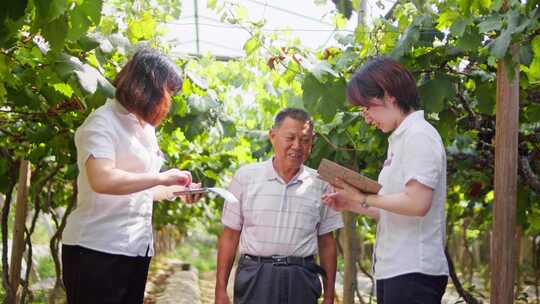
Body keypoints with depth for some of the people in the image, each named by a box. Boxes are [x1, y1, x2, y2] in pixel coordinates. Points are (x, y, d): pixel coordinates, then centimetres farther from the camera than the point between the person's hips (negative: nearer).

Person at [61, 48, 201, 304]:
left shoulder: (146, 128, 16)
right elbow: (102, 180, -27)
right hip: (97, 250, -8)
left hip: (137, 250, 8)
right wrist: (161, 177, -19)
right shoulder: (103, 122, -10)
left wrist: (178, 190, 12)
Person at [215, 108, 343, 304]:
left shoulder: (320, 184, 6)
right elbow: (230, 235, 4)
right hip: (255, 280, -1)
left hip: (301, 282, 1)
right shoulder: (246, 176, 2)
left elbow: (326, 243, 10)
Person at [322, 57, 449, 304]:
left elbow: (417, 203, -20)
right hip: (392, 270, 9)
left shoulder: (419, 136, -9)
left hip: (412, 272, -9)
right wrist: (351, 205, 11)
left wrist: (363, 197, -10)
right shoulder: (401, 139, 18)